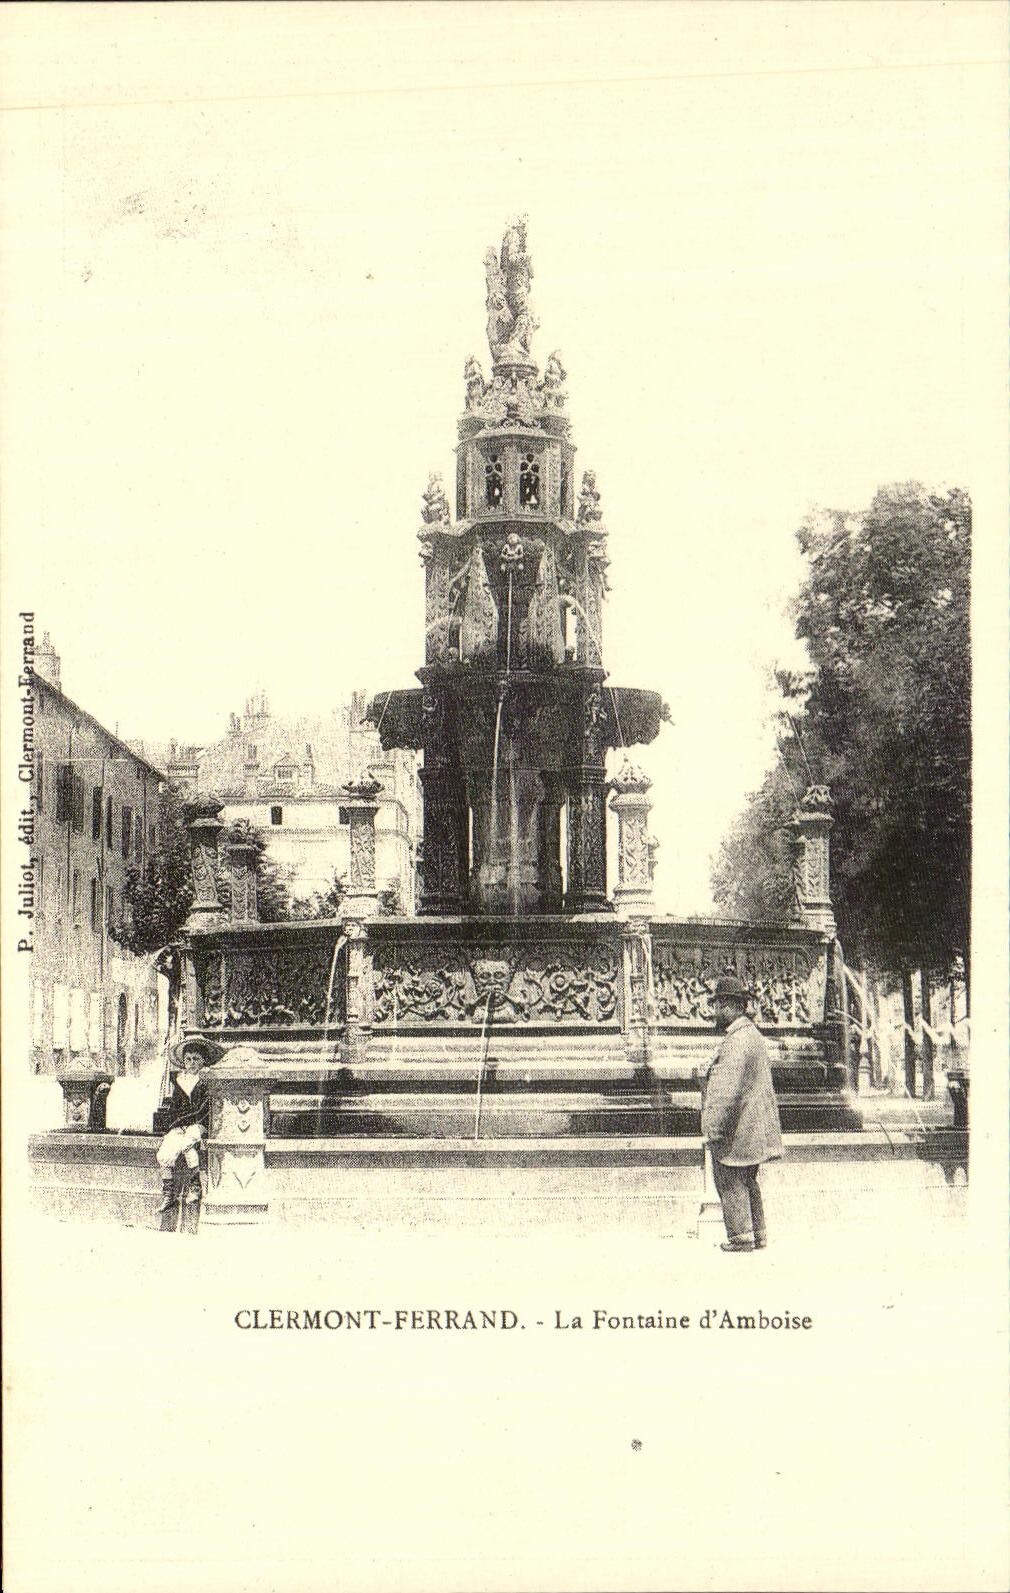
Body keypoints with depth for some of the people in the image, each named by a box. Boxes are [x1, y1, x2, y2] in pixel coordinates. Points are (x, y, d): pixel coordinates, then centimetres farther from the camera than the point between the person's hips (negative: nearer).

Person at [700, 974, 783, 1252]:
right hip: (753, 1127, 10)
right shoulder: (752, 1035, 13)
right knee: (748, 1182, 16)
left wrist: (713, 1128, -21)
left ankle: (741, 1236, 3)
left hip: (736, 1129, -10)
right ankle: (758, 1234, 22)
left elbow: (726, 1091, -25)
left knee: (730, 1183, -1)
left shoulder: (735, 1042, -21)